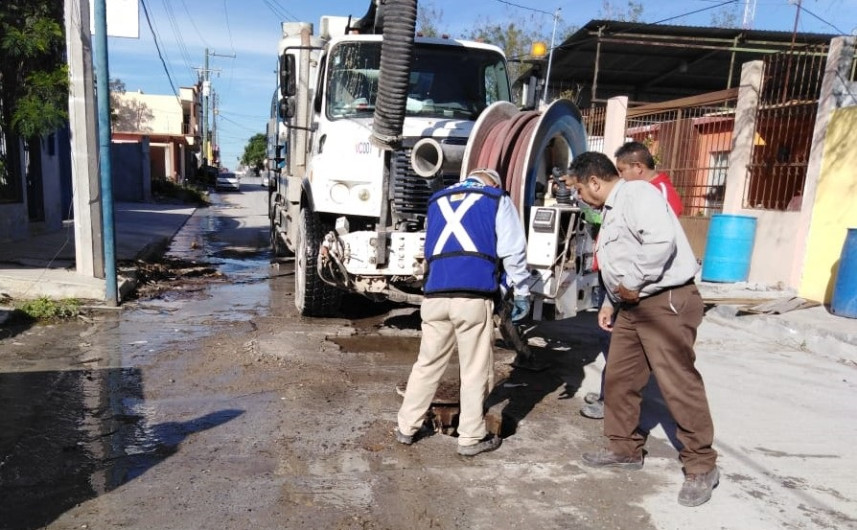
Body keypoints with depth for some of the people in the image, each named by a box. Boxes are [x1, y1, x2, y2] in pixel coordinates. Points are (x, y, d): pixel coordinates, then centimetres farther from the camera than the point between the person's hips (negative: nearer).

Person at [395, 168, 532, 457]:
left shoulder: (438, 200, 26)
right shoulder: (498, 200, 13)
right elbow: (513, 251, 5)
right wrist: (521, 292, 12)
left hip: (435, 295, 4)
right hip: (474, 296, -4)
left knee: (427, 363, 16)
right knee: (475, 370, 6)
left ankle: (408, 427, 25)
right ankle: (471, 437, 14)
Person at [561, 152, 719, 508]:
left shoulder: (637, 193, -13)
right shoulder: (611, 211, 20)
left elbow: (662, 240, -28)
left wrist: (632, 283, -20)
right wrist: (610, 301, 18)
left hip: (667, 303, -11)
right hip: (631, 307, 11)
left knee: (679, 385, -4)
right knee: (619, 380, 13)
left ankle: (701, 466, 10)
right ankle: (624, 449, 28)